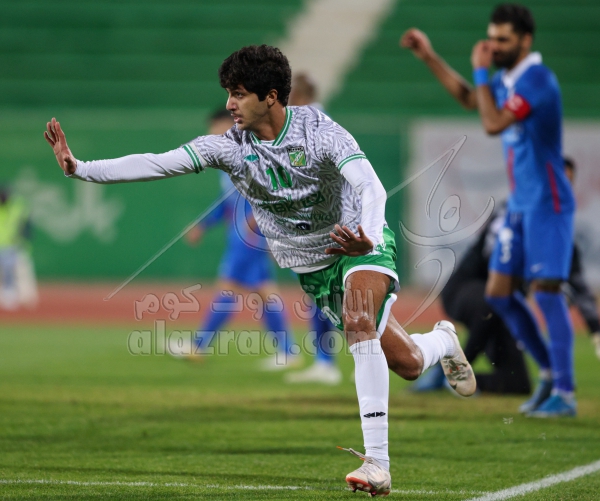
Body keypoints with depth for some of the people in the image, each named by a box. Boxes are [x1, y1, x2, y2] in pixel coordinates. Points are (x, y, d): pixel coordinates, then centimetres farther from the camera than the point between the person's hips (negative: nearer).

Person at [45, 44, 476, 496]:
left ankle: (377, 463, -35)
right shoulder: (231, 146, -12)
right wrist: (78, 168, -26)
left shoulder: (318, 131, -24)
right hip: (309, 268, 5)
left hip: (360, 243, -4)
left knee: (358, 322, -34)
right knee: (405, 364, 4)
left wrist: (368, 239, -56)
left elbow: (370, 186, -36)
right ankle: (442, 342, 44)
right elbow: (157, 164, -16)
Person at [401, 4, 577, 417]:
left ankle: (565, 393, -7)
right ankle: (550, 371, 21)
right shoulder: (507, 80, 10)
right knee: (499, 294, 8)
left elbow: (493, 123, -26)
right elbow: (469, 99, 31)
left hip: (548, 202, -9)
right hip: (520, 204, 9)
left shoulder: (537, 80, -18)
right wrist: (430, 57, 27)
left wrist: (481, 72, -17)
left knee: (547, 291, -11)